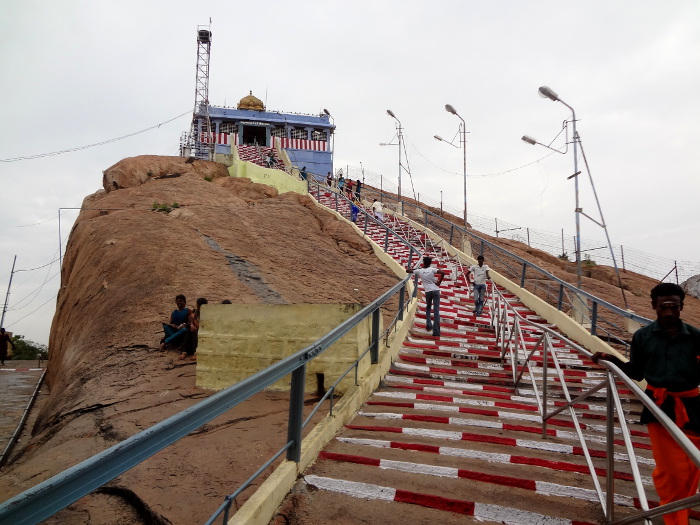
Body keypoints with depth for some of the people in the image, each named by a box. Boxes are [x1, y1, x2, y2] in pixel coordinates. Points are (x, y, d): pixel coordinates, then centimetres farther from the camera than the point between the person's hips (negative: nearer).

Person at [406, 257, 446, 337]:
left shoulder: (419, 271, 2)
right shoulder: (432, 269, -2)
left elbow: (407, 270, 11)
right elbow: (442, 273, -16)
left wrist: (415, 269, 24)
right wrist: (439, 282, -4)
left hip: (428, 291, 1)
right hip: (435, 290, -1)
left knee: (428, 308, 28)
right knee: (436, 310, -2)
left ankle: (428, 324, 16)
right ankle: (436, 331, -8)